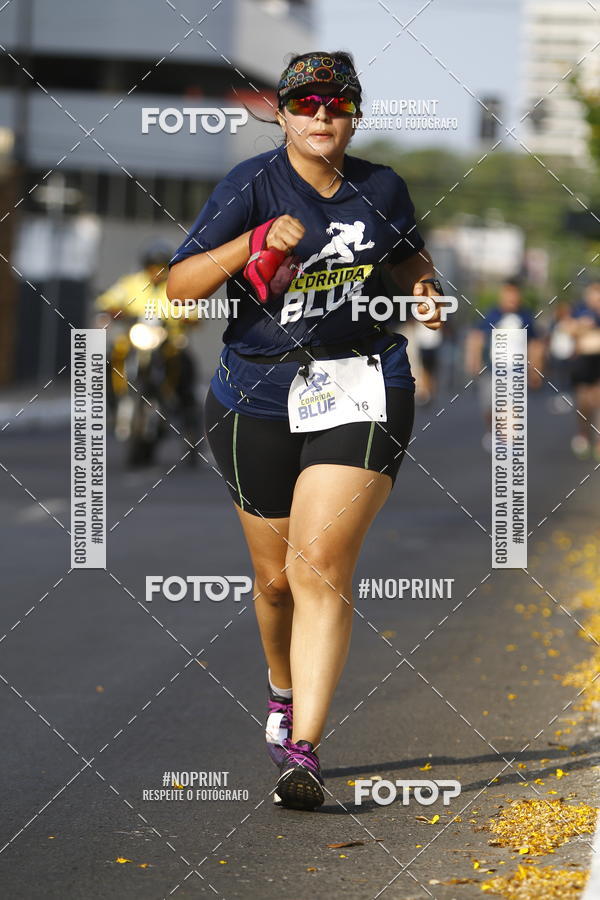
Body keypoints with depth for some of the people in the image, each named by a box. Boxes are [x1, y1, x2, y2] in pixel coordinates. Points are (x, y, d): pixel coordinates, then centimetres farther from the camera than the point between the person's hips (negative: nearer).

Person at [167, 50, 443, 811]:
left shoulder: (381, 189, 4)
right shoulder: (251, 186, -7)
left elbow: (408, 256, 25)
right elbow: (180, 284, -16)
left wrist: (424, 289, 4)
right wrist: (254, 243, -29)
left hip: (361, 390, 0)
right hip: (258, 398, 0)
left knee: (321, 565, -14)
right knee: (275, 573, 12)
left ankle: (303, 751, -17)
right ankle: (283, 691, 44)